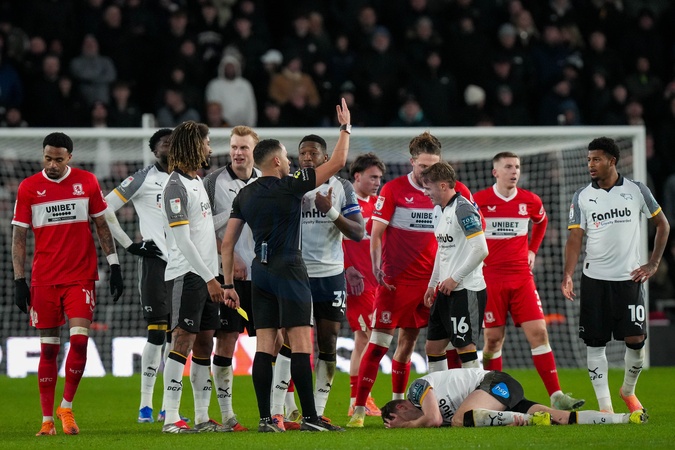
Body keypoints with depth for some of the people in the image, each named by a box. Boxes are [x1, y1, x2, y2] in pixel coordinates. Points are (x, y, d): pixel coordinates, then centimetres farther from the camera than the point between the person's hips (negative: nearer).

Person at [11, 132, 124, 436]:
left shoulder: (87, 182, 3)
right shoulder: (29, 188, 1)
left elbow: (101, 225, 10)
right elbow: (19, 236, 3)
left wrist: (114, 266, 5)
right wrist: (19, 280, -2)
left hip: (81, 277, 0)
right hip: (43, 281, 0)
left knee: (79, 340, -12)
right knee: (48, 348, 2)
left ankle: (67, 406, 6)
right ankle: (47, 419, 8)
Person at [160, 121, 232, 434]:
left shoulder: (198, 181, 16)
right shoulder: (176, 187, -12)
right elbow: (182, 241, -18)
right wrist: (209, 278, -20)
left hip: (207, 276, 9)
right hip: (188, 275, -9)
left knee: (204, 345, 9)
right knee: (183, 342, -11)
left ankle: (202, 417, 11)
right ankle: (171, 418, -12)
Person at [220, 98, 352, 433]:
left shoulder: (244, 195, 9)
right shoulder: (290, 186, -7)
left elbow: (227, 242, 9)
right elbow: (337, 162, -5)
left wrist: (228, 283, 15)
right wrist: (346, 127, 8)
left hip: (260, 271, 6)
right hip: (289, 270, -6)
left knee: (264, 347, 4)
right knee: (301, 344, -6)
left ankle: (265, 419, 0)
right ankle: (309, 417, -9)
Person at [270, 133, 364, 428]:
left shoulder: (342, 188, 4)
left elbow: (358, 233, -2)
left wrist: (332, 212, -16)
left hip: (331, 275, 2)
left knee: (328, 344, 3)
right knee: (289, 342, -11)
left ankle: (317, 411, 10)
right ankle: (276, 412, -11)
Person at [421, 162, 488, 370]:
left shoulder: (463, 209, -15)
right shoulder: (439, 210, 13)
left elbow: (481, 250, -21)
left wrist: (455, 279, -17)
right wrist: (432, 284, 23)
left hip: (466, 290, -10)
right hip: (446, 291, 10)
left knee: (465, 347, -8)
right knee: (433, 346, 10)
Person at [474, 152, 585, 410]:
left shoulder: (530, 201, 4)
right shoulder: (478, 201, -5)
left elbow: (541, 222, 27)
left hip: (522, 279, 3)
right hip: (490, 280, -3)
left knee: (538, 333, -6)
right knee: (493, 338, -1)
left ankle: (556, 397, -8)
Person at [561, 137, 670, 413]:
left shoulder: (637, 191, 0)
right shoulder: (582, 197, 1)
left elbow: (662, 225, 10)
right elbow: (575, 237, -3)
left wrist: (653, 264, 3)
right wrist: (567, 275, -17)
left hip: (629, 277, -1)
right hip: (594, 279, 1)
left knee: (636, 340, -4)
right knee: (595, 343, -1)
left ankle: (628, 390, 23)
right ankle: (604, 406, 5)